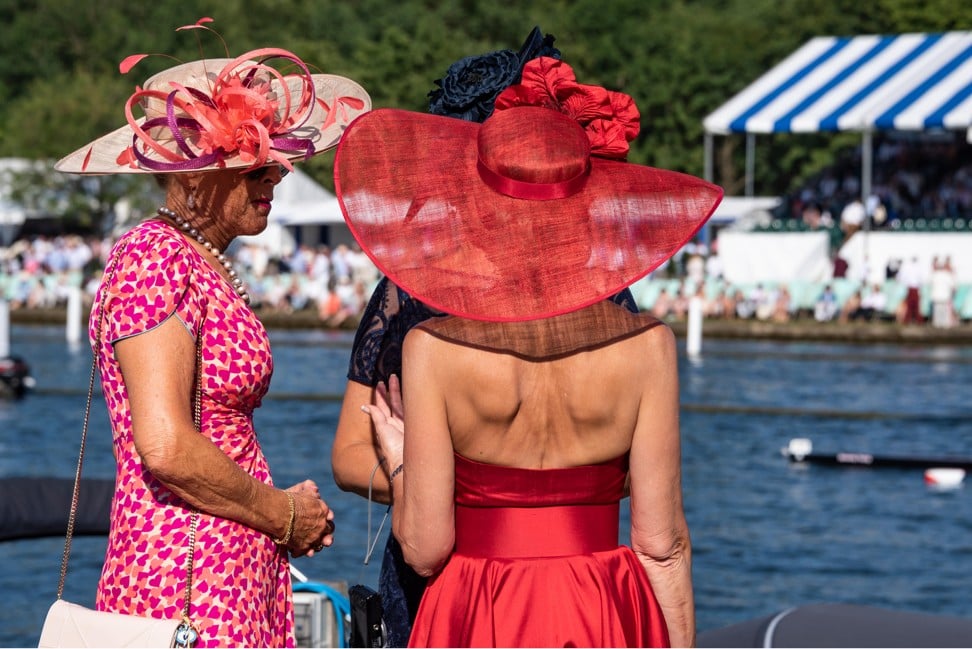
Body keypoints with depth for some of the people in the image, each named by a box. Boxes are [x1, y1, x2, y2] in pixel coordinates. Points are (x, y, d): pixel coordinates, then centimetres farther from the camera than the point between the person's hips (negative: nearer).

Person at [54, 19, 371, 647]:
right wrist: (284, 515, -8)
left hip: (241, 583, 9)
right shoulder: (154, 255, -12)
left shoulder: (209, 266, 16)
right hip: (186, 593, -9)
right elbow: (165, 447, -21)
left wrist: (292, 510, 6)